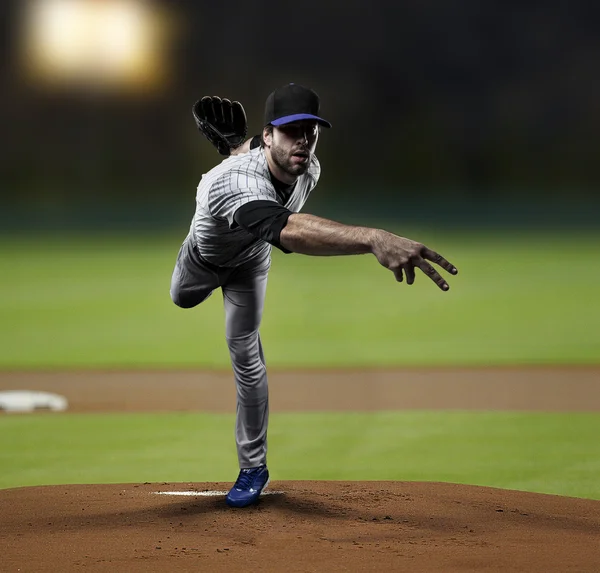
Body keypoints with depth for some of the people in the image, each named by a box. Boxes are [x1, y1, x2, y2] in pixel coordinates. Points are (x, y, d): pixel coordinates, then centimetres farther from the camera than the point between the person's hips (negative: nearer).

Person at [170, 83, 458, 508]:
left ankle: (254, 466, 13)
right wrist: (374, 238, -91)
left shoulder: (309, 170, -34)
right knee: (183, 299, 31)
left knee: (245, 354, -2)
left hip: (249, 262, 2)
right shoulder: (234, 182, -57)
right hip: (204, 256, -2)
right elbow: (287, 230, -78)